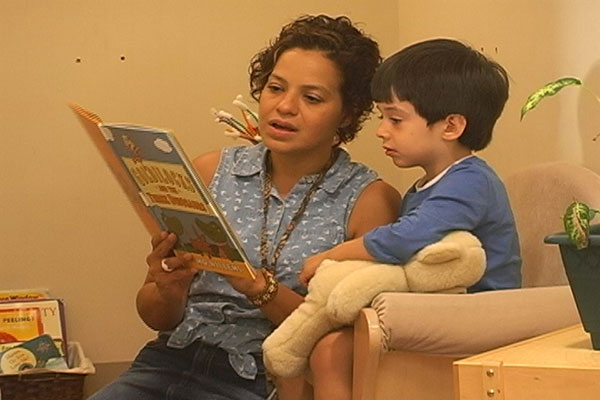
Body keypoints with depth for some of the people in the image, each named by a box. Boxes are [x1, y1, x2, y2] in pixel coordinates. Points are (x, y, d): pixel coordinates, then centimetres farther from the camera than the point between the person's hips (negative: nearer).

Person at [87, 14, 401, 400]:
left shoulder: (370, 201, 0)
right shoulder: (211, 172, 9)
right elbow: (154, 316, 11)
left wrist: (258, 286, -20)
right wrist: (168, 294, -12)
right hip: (171, 362, 4)